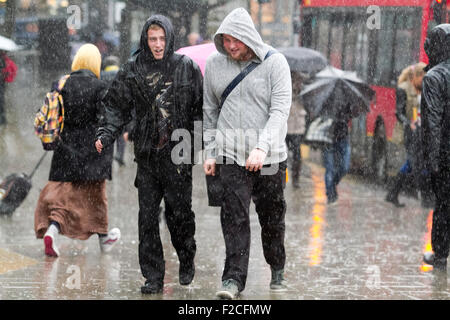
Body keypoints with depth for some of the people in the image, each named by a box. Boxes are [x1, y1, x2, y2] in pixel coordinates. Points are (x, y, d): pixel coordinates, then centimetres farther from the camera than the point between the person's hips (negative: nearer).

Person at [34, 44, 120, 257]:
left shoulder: (62, 85, 1)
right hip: (93, 148, -3)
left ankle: (51, 229, -21)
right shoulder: (99, 87, -11)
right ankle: (103, 237, 25)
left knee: (62, 191, 3)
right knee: (95, 192, 11)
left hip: (66, 147, 3)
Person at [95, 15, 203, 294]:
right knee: (148, 216, 0)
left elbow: (201, 108, 3)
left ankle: (187, 259, 28)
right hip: (147, 155, 2)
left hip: (179, 153, -2)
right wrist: (106, 135, -9)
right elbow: (118, 107, 6)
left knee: (179, 211, 1)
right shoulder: (133, 70, 5)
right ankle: (153, 277, 7)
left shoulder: (187, 67, 2)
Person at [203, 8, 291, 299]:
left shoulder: (275, 62, -5)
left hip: (269, 156, -1)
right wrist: (209, 152, 9)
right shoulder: (214, 64, 5)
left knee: (272, 217, 9)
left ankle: (278, 270, 28)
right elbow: (210, 111, 14)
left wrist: (262, 147, -22)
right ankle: (234, 278, -8)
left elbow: (280, 109, -12)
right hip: (231, 155, 1)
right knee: (234, 216, -8)